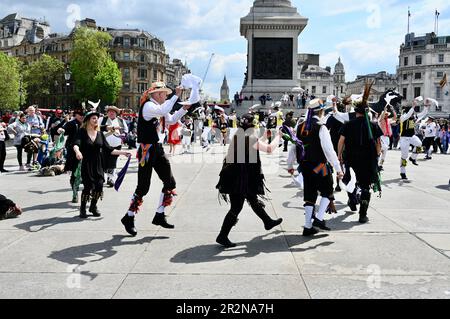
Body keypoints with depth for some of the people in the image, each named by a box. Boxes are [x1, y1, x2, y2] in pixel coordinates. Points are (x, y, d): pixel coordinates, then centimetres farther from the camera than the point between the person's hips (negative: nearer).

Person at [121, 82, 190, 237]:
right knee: (143, 187, -5)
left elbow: (171, 120, 24)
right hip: (147, 150, -9)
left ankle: (159, 216, 18)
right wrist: (176, 95, -25)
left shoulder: (158, 107, 13)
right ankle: (129, 218, 13)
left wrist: (184, 109, 12)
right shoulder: (148, 105, -14)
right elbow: (164, 111, -33)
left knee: (170, 183, 7)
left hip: (158, 149, 9)